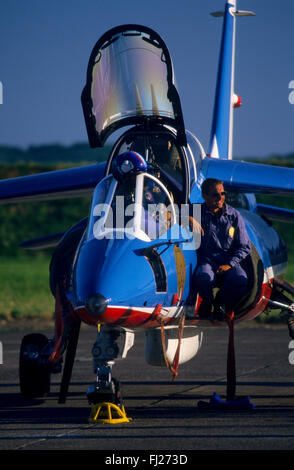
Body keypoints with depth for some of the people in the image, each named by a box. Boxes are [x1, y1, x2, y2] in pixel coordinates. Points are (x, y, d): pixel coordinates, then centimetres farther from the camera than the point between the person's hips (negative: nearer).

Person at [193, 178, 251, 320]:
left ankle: (221, 302, 2)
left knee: (241, 280, -33)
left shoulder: (234, 215, 7)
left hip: (229, 262, 1)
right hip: (206, 261, -1)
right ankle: (207, 301, 0)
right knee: (204, 278, -39)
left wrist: (229, 264, -8)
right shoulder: (198, 212, 5)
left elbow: (245, 246, 8)